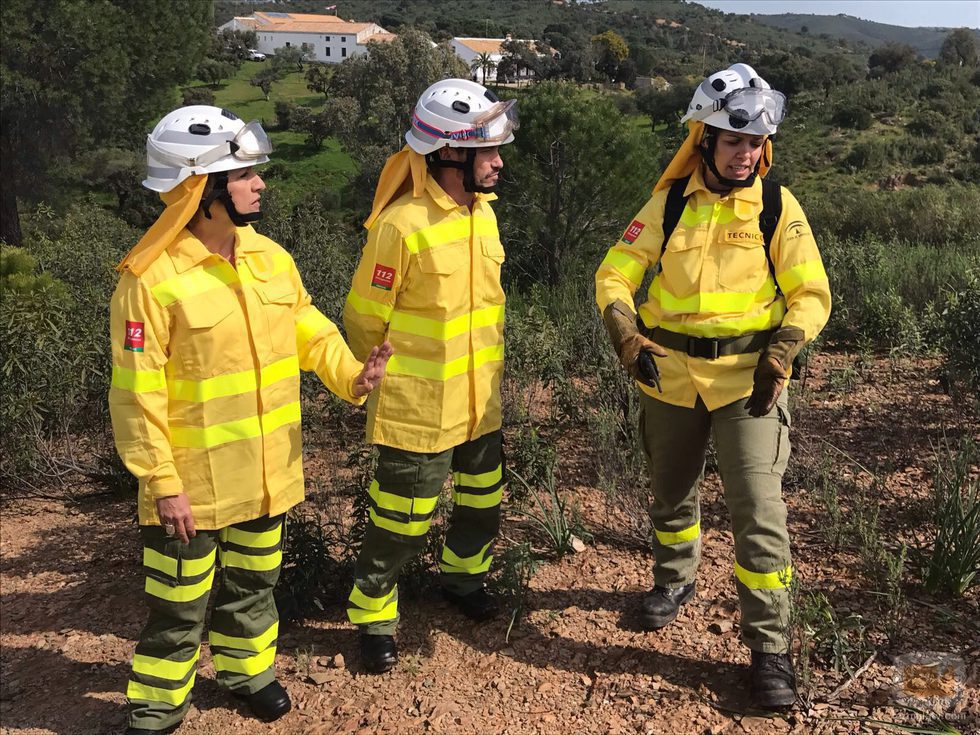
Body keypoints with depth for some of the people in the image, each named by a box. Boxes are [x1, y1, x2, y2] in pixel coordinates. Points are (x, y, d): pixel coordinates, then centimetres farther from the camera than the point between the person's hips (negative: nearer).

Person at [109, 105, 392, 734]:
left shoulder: (270, 257, 0)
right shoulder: (152, 278, -19)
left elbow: (310, 331, 7)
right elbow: (137, 393, -17)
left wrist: (350, 374, -13)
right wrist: (162, 482, -16)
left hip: (266, 471, 6)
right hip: (193, 481, -6)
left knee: (254, 581, 24)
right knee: (180, 600, 10)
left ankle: (247, 666, 46)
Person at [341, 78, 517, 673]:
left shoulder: (483, 212, 2)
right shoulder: (402, 225, -21)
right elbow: (364, 320, -11)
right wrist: (386, 384, 3)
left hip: (480, 402, 7)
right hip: (418, 411, -7)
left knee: (484, 504, 22)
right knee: (402, 524, 6)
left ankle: (464, 574, 48)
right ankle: (373, 614, 29)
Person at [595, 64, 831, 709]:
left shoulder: (777, 206, -3)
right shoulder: (669, 203, 0)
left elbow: (812, 294, -3)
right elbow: (615, 274, -2)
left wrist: (779, 356, -18)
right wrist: (626, 337, -19)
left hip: (748, 379, -2)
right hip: (670, 375, 3)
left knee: (759, 513, -7)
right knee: (672, 493, 20)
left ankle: (770, 647, 7)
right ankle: (675, 579, 48)